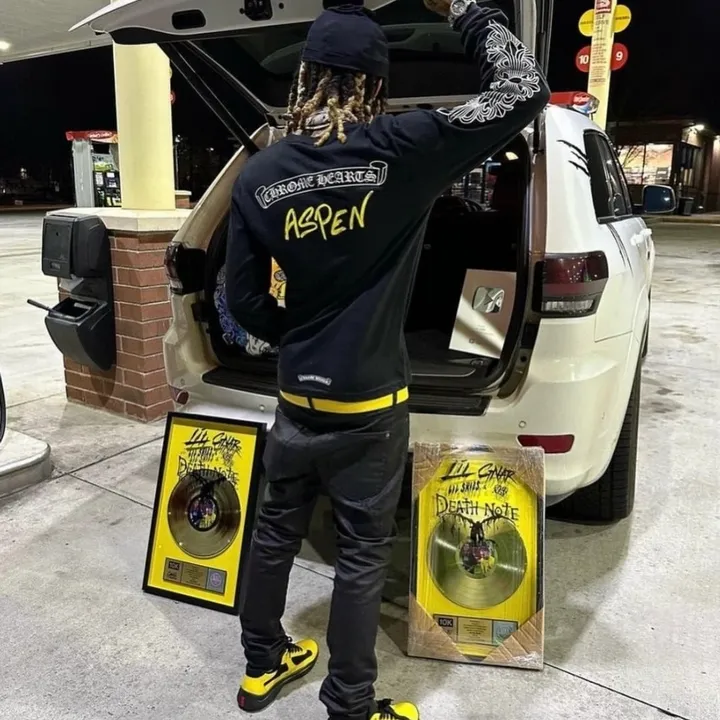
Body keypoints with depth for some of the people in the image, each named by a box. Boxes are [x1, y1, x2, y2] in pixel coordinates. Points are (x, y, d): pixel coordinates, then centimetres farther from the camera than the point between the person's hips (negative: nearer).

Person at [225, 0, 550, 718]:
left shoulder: (258, 173, -3)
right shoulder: (400, 149, -15)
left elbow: (243, 298, 2)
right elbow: (524, 89, -9)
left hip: (296, 397, 5)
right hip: (368, 408, -4)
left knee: (276, 531, 21)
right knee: (361, 558, 10)